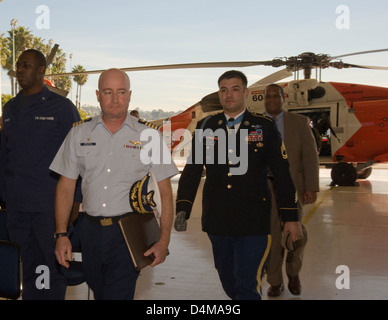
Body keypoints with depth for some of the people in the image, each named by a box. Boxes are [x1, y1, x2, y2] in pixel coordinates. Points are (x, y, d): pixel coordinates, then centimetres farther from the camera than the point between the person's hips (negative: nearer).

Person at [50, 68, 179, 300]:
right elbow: (66, 186, 8)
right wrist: (61, 234, 1)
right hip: (90, 229, 3)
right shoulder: (79, 135, 6)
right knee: (99, 292, 17)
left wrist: (164, 240, -6)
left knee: (119, 294, -10)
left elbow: (165, 191, 0)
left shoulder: (149, 137, 0)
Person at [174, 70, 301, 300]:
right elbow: (192, 170, 4)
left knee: (248, 286, -5)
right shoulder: (206, 127, 5)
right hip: (217, 223, 3)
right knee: (229, 283, 18)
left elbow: (283, 174, 1)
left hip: (253, 224, -3)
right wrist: (183, 210, -7)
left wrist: (291, 217, 1)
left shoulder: (264, 127, -1)